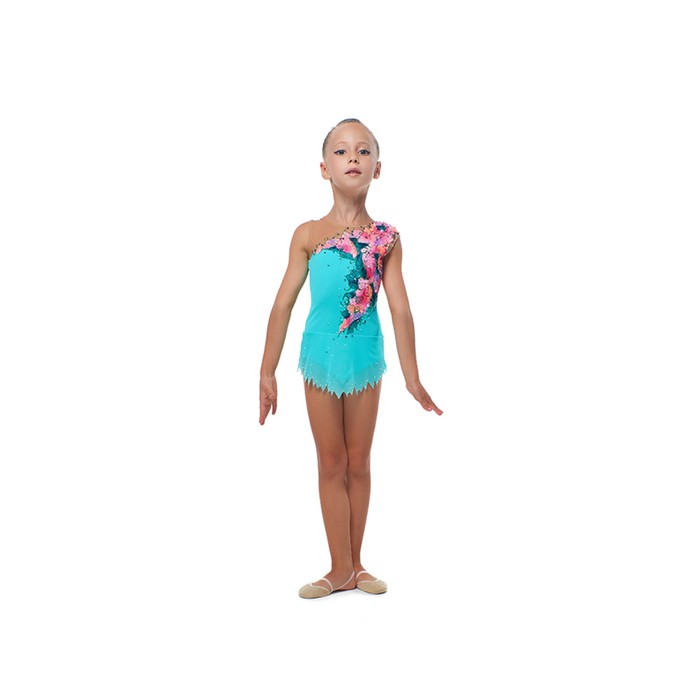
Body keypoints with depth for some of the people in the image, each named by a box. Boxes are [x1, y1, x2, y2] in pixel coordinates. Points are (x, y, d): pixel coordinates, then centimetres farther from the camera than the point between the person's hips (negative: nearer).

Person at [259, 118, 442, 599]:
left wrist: (412, 378, -4)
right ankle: (342, 569, 15)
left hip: (366, 361, 0)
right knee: (332, 466, 7)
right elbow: (283, 305, -3)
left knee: (358, 465, 11)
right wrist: (267, 372, -3)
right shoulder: (308, 235, -5)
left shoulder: (385, 238, -4)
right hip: (321, 360, 0)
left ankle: (354, 563, 24)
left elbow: (400, 309, -4)